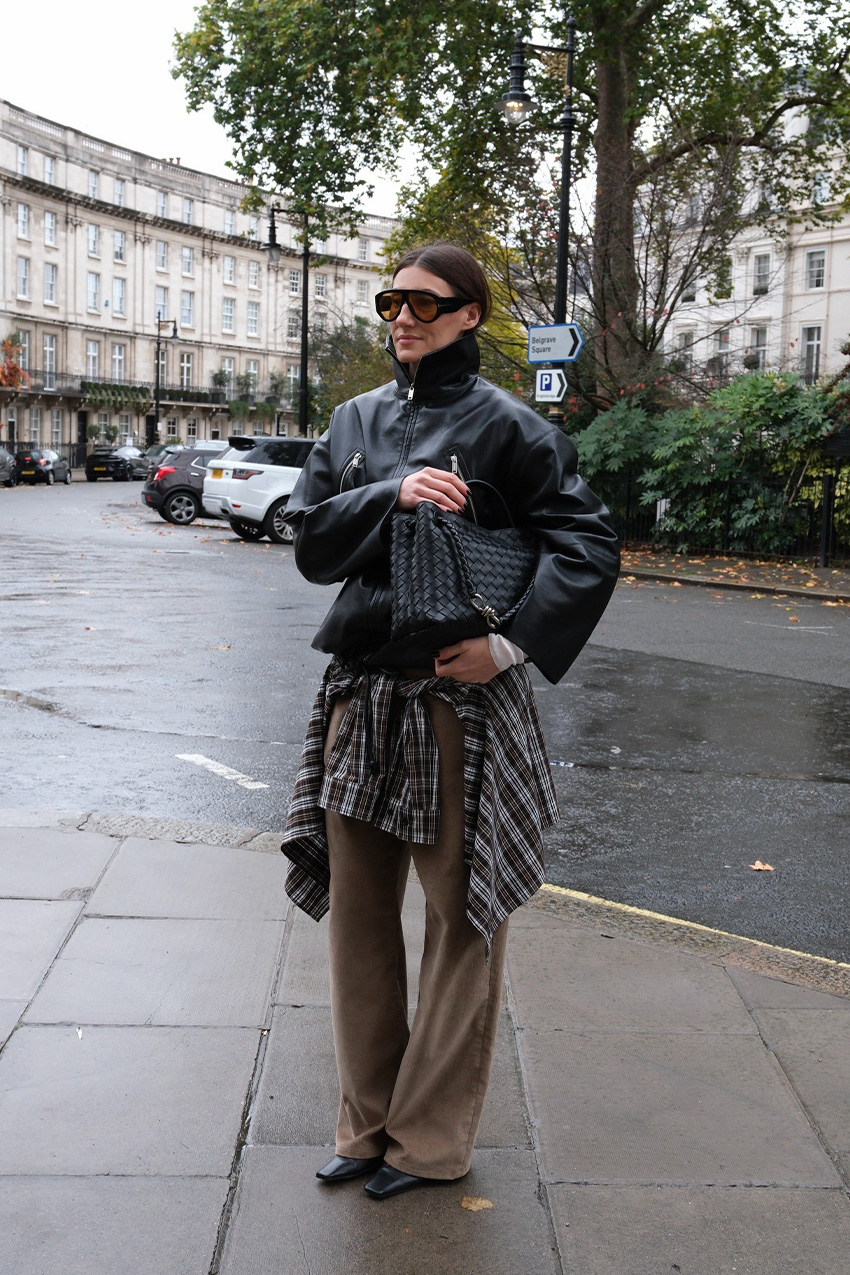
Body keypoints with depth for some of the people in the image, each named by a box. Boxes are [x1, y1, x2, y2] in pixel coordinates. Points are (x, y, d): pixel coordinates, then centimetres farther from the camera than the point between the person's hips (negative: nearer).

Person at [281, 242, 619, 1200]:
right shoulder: (358, 420, 12)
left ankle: (431, 1139, 20)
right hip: (360, 694, 6)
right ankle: (369, 1120, 28)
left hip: (459, 700, -5)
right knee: (356, 912, 12)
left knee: (460, 917, 4)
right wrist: (392, 495, -14)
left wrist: (510, 644, -19)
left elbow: (588, 545, -9)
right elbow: (310, 538, 3)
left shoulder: (503, 424, -4)